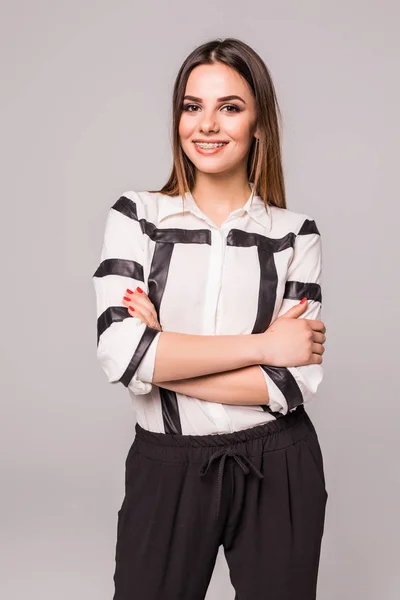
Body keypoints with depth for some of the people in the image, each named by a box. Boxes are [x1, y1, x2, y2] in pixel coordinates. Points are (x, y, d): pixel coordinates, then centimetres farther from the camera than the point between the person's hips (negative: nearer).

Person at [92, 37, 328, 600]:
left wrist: (159, 355, -15)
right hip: (165, 468, 0)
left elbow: (298, 379, -12)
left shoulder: (296, 234, -2)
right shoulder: (136, 216, -2)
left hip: (277, 473, 1)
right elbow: (119, 353, -16)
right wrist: (262, 344, -14)